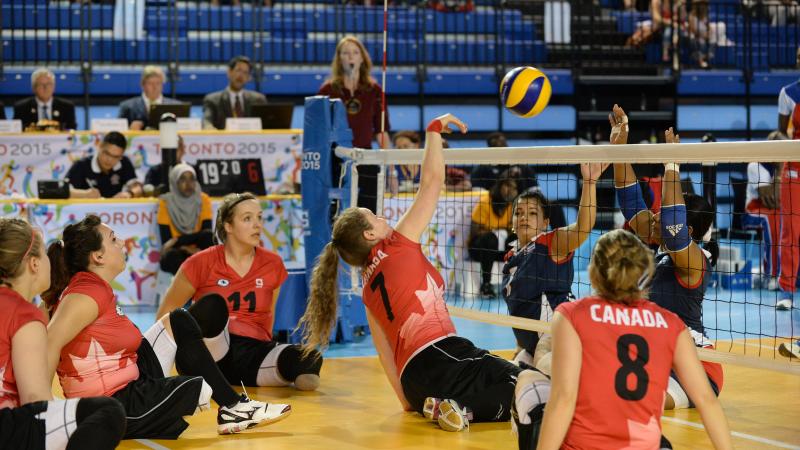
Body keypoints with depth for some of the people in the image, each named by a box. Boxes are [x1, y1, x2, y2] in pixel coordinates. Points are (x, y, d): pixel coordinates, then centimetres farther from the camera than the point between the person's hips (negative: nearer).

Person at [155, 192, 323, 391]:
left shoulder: (273, 264, 7)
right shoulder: (203, 262, -3)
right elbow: (166, 311, 6)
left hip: (253, 353, 2)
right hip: (210, 354, -2)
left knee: (310, 360, -30)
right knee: (212, 305, -36)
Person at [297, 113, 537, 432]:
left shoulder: (368, 289, 23)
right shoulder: (397, 246, 5)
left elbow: (386, 352, 19)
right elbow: (431, 181, 7)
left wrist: (408, 400, 23)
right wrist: (435, 129, 18)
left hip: (414, 379, 8)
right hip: (438, 356, -8)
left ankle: (437, 406, -7)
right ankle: (463, 407, -23)